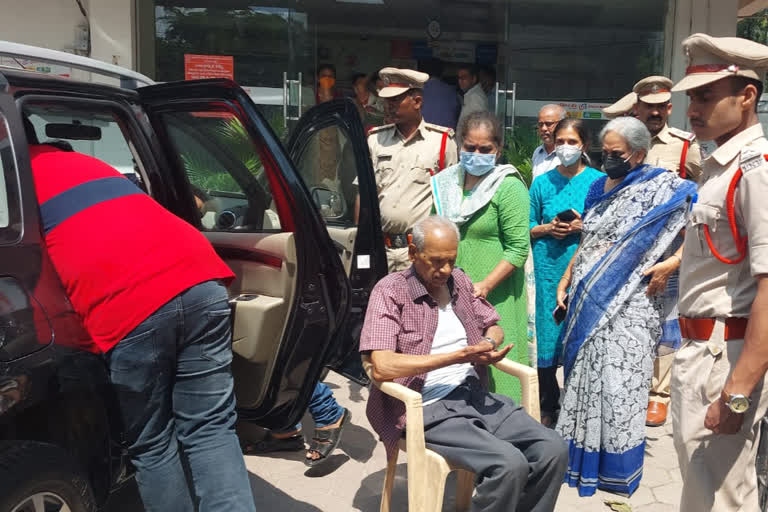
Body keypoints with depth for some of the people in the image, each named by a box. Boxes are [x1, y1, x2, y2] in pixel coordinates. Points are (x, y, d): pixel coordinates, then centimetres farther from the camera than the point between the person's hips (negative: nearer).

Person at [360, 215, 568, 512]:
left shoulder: (459, 281, 12)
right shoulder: (390, 291, -9)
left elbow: (493, 328, 21)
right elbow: (382, 366, -21)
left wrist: (489, 344, -6)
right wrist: (458, 356, -20)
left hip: (476, 395, 7)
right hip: (429, 408, -7)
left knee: (553, 450, -11)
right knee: (510, 464, -26)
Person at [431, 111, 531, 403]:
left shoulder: (509, 187, -6)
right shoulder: (445, 183, 11)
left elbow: (518, 248, -12)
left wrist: (484, 286, -18)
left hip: (494, 299, -5)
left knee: (491, 367, 0)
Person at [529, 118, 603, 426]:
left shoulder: (598, 181, 5)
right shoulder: (542, 183, 9)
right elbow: (527, 227, 11)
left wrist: (582, 226, -12)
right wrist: (548, 229, -7)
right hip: (549, 268, 1)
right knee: (547, 337, 3)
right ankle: (548, 408, 18)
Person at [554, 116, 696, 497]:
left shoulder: (663, 188, -6)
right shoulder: (599, 187, 13)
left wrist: (670, 264, -24)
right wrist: (564, 283, 14)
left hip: (628, 304, -6)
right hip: (587, 302, 6)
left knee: (618, 384, -3)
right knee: (584, 380, 11)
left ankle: (618, 470, 13)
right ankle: (581, 458, 25)